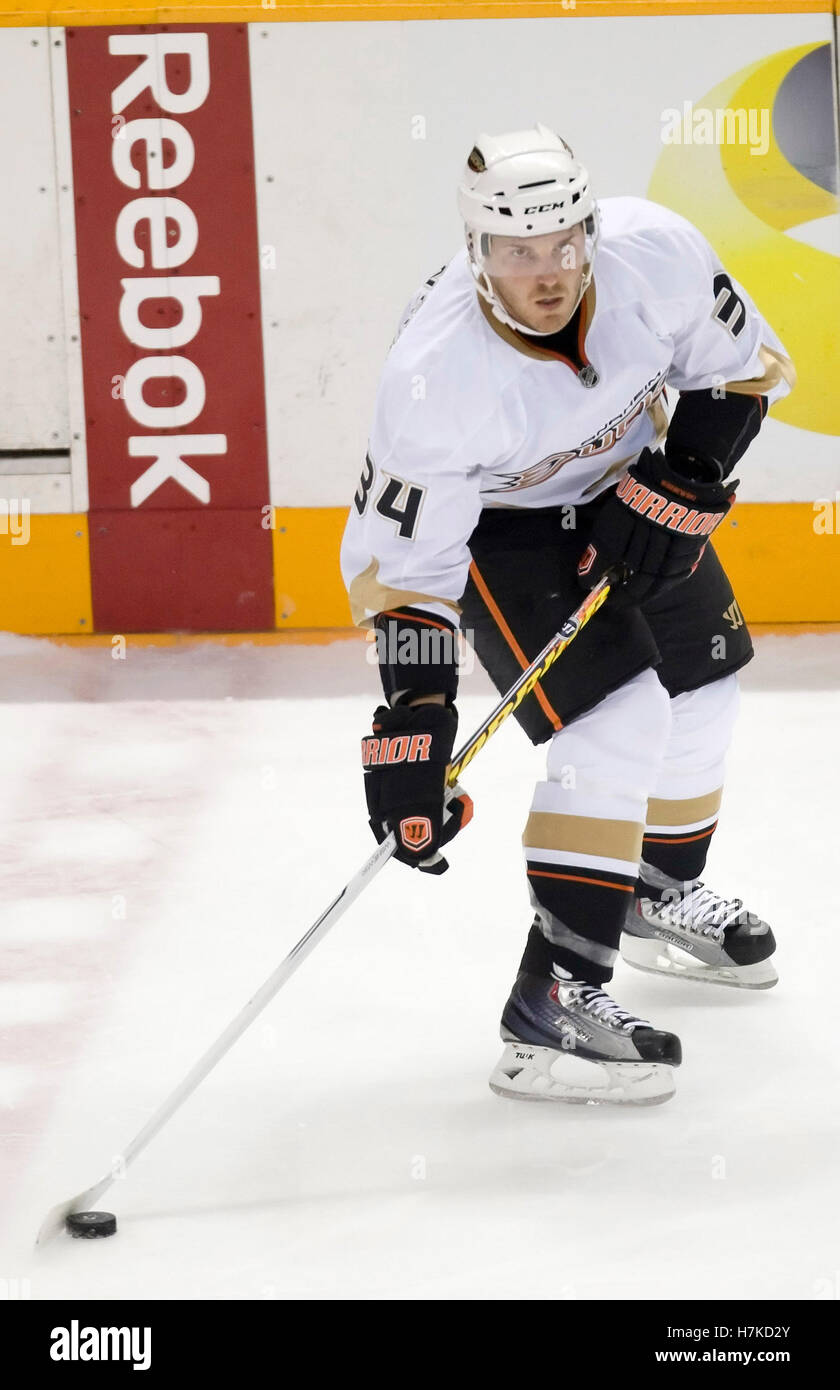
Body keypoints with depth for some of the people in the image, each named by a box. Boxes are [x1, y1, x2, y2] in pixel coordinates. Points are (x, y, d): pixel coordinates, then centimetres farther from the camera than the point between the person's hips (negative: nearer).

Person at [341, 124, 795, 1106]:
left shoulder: (654, 253, -29)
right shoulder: (435, 378, -38)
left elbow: (744, 366, -11)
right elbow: (402, 563, -32)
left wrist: (679, 487, -22)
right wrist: (413, 723, -37)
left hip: (624, 482, 6)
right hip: (492, 519, -6)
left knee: (701, 687, 17)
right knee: (619, 722, -21)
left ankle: (662, 896, 44)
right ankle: (553, 1002, -19)